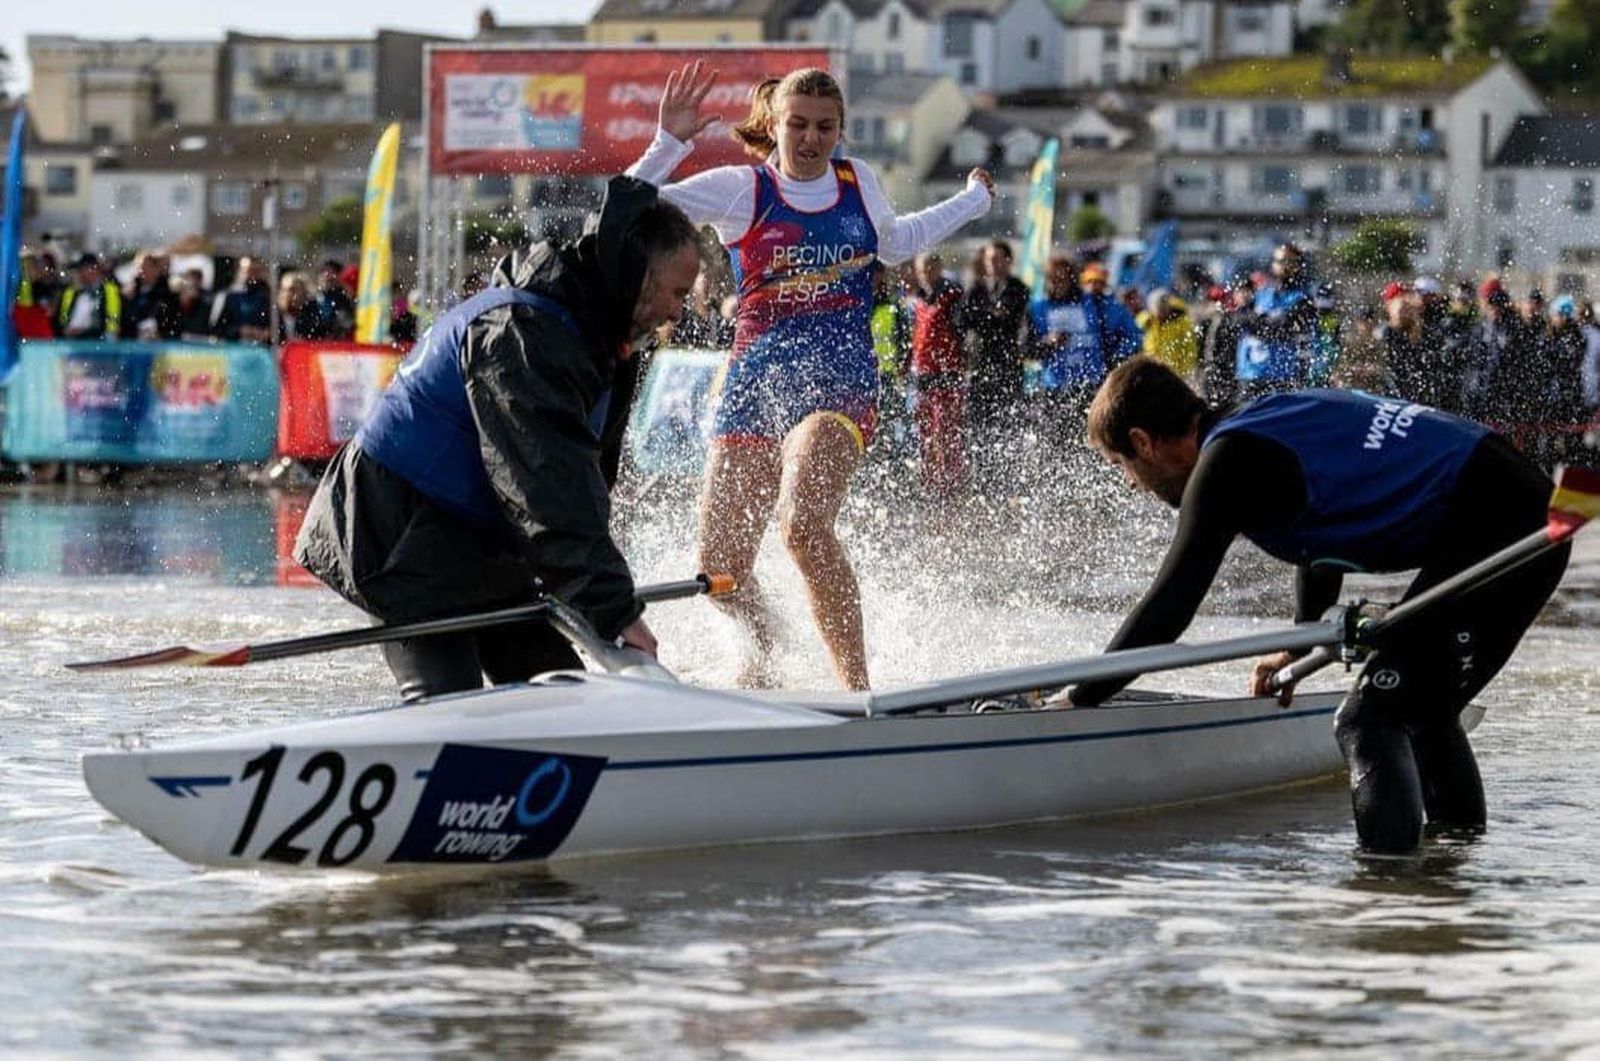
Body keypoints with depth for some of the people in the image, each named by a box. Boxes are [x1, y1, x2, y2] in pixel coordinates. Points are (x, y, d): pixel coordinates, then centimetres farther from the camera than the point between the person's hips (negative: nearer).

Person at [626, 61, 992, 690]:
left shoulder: (859, 184, 12)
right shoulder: (741, 190, 3)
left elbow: (896, 243, 35)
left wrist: (973, 201, 43)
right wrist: (669, 143, -18)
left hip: (840, 384, -1)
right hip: (755, 384, 1)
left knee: (804, 525, -30)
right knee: (719, 571, -2)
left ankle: (855, 686, -24)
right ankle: (761, 658, 32)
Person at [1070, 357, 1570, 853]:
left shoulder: (1227, 464, -11)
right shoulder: (1267, 418, 18)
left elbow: (1169, 605, -13)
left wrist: (1077, 699, -6)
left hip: (1490, 532, -10)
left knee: (1369, 720, -10)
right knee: (1422, 714, 23)